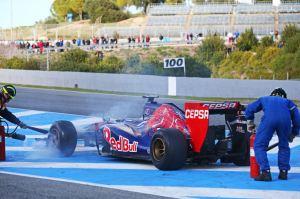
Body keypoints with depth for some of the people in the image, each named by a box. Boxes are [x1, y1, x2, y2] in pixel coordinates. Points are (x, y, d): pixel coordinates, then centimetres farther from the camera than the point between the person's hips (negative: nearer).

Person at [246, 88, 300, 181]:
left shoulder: (264, 99, 39)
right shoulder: (287, 102, 38)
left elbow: (249, 109, 33)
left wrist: (250, 123, 45)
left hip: (269, 118, -2)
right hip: (285, 119, 2)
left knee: (259, 145, 6)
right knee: (284, 146, 23)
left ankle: (265, 172, -6)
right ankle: (283, 172, 21)